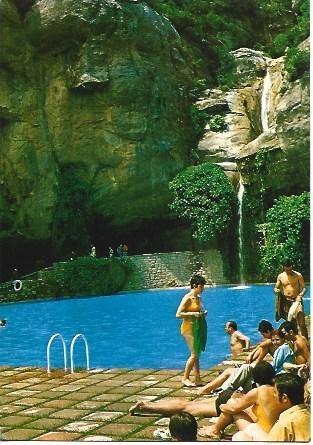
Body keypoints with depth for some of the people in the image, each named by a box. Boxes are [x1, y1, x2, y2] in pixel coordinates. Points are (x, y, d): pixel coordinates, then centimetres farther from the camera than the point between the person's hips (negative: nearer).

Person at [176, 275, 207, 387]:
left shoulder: (198, 297, 11)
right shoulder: (187, 298, -13)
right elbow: (178, 314, -17)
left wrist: (203, 313, 4)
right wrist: (193, 314, -22)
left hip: (199, 328, 8)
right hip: (189, 328, -8)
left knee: (197, 354, 9)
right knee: (194, 354, -8)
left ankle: (197, 379, 14)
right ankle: (185, 378, 3)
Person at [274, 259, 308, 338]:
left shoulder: (298, 275, -2)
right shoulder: (280, 276, 6)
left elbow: (303, 288, -2)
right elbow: (276, 288, 13)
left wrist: (300, 295, -22)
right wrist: (276, 290, -12)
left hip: (296, 300, -3)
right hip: (285, 301, 3)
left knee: (301, 323, -13)